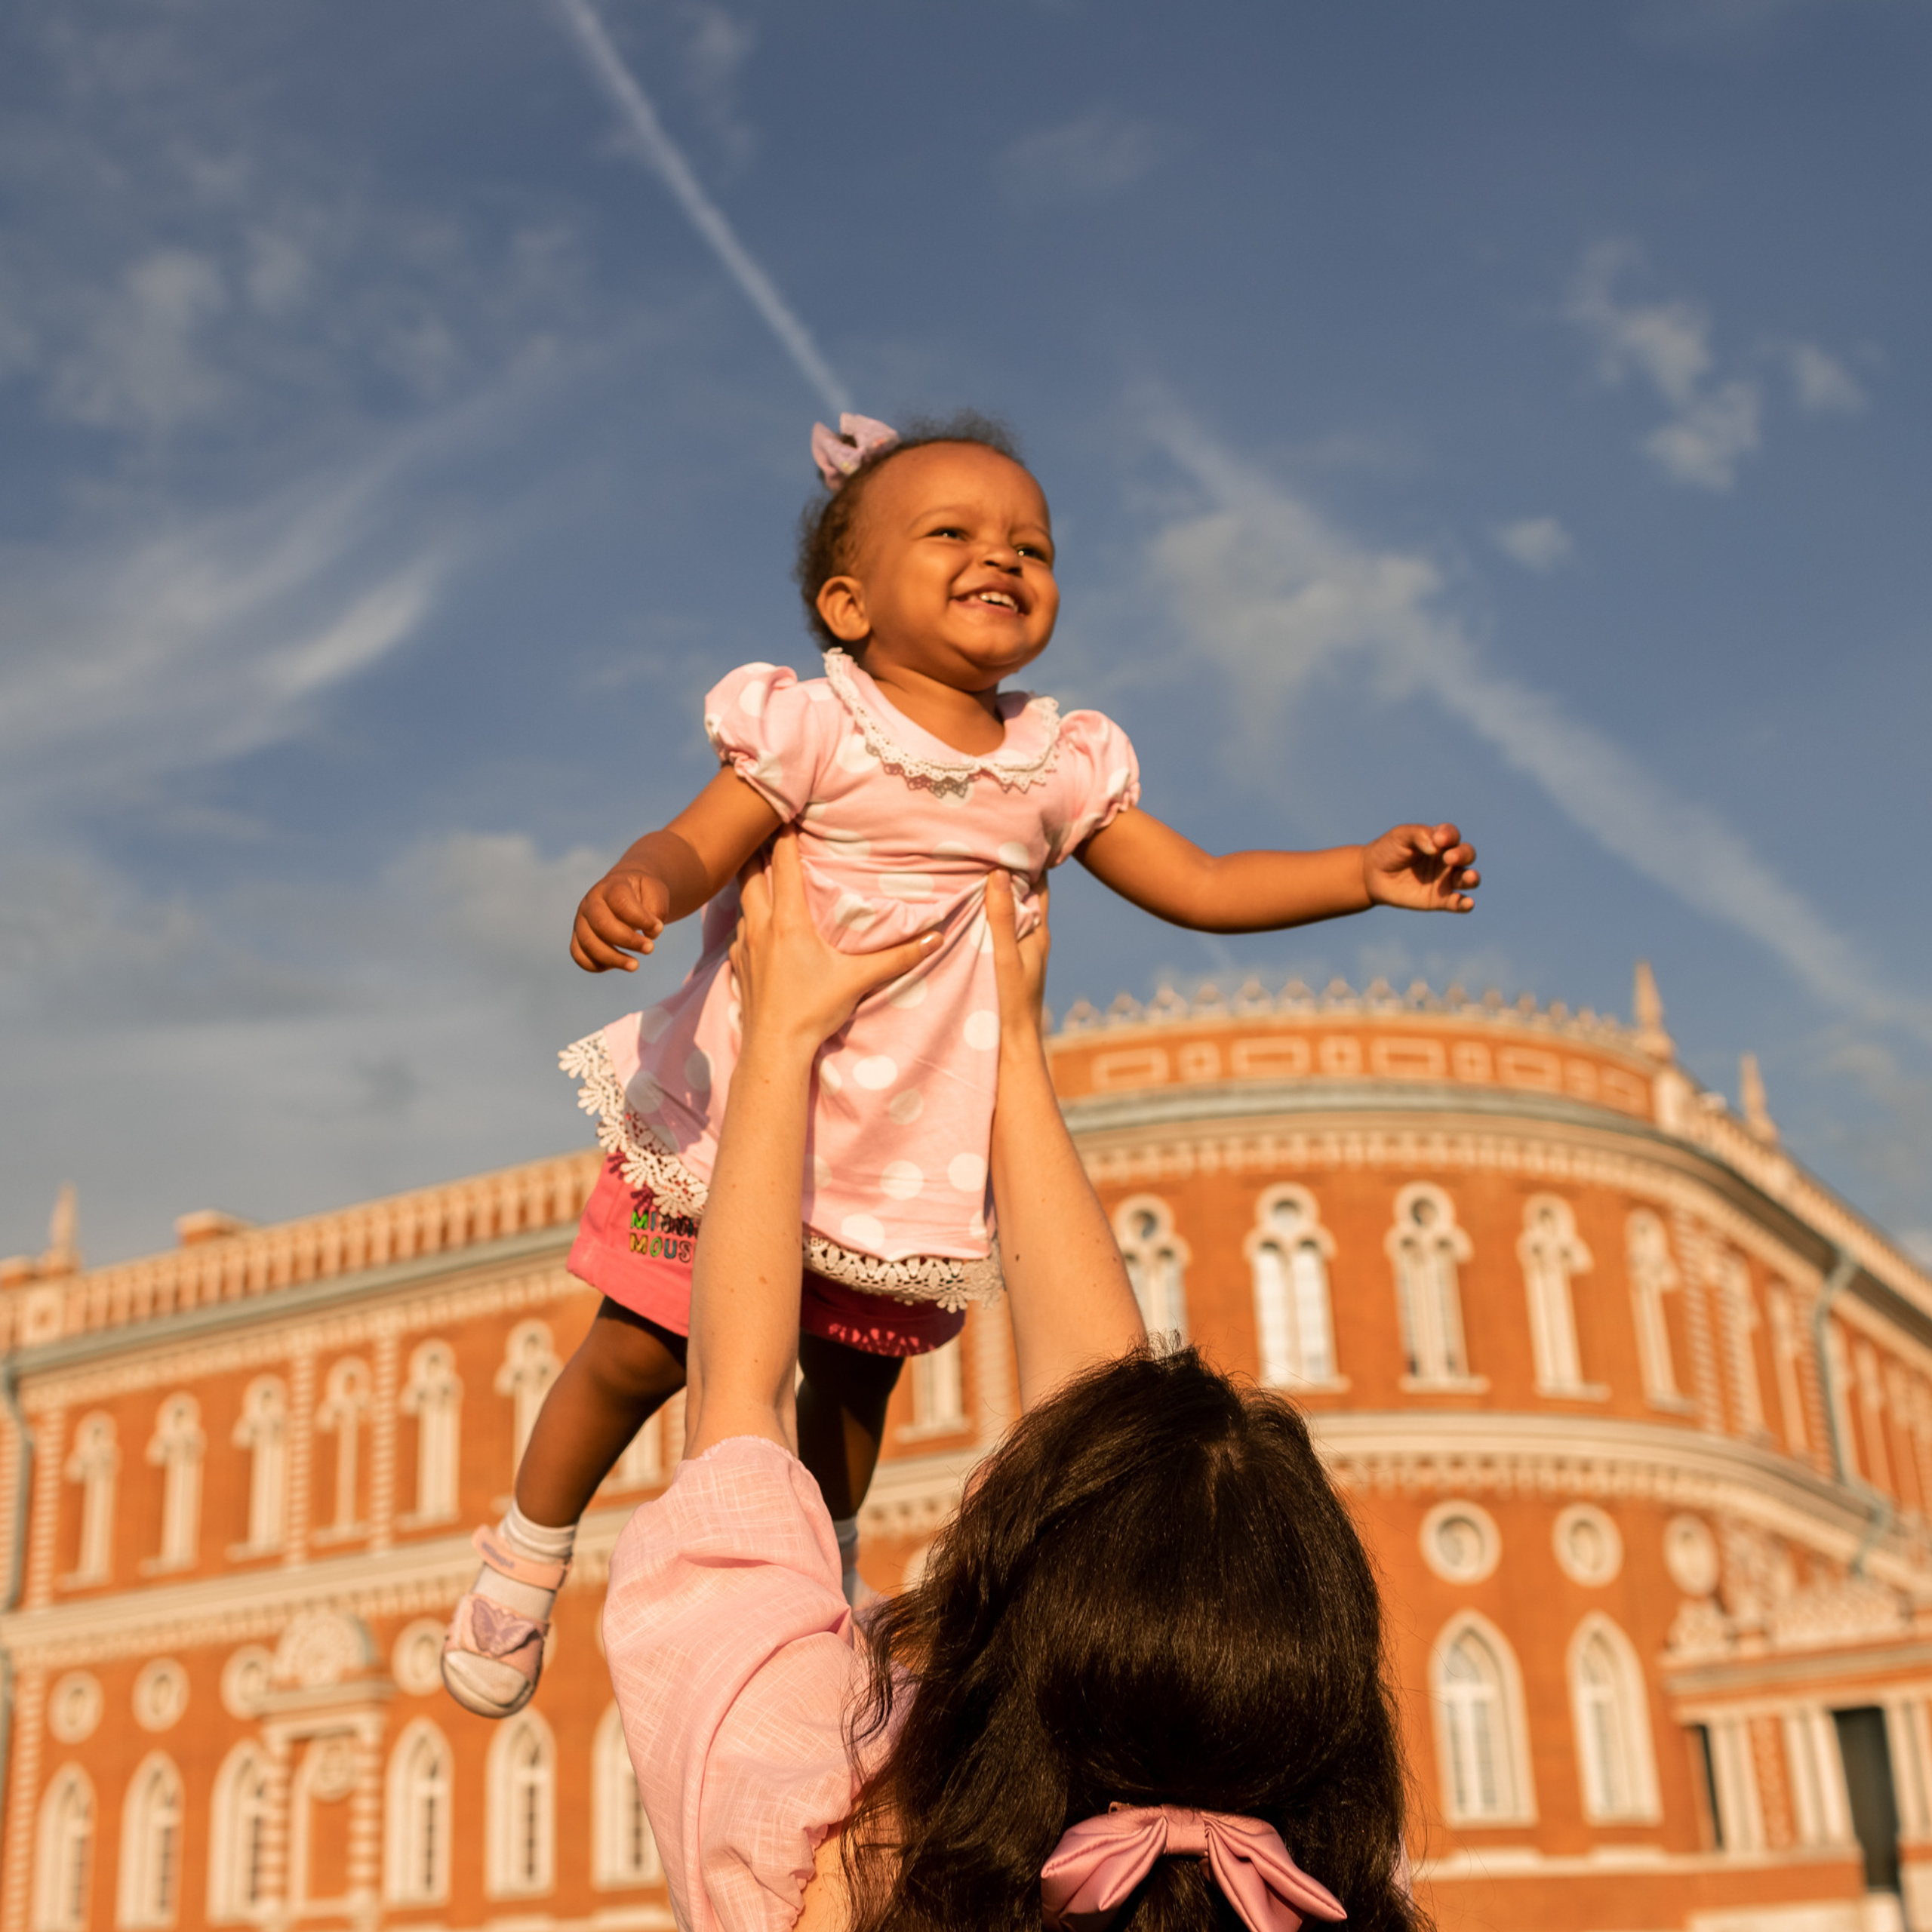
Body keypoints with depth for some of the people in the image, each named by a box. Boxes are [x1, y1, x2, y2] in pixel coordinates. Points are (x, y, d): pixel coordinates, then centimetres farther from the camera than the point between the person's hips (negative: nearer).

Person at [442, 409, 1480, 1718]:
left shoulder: (1060, 767, 0)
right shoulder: (812, 728, -12)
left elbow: (1203, 887, 4)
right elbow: (699, 847, -17)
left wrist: (1369, 870, -6)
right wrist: (634, 885, -41)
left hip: (913, 1155, 4)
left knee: (859, 1377, 18)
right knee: (639, 1354, 3)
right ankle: (526, 1557, 30)